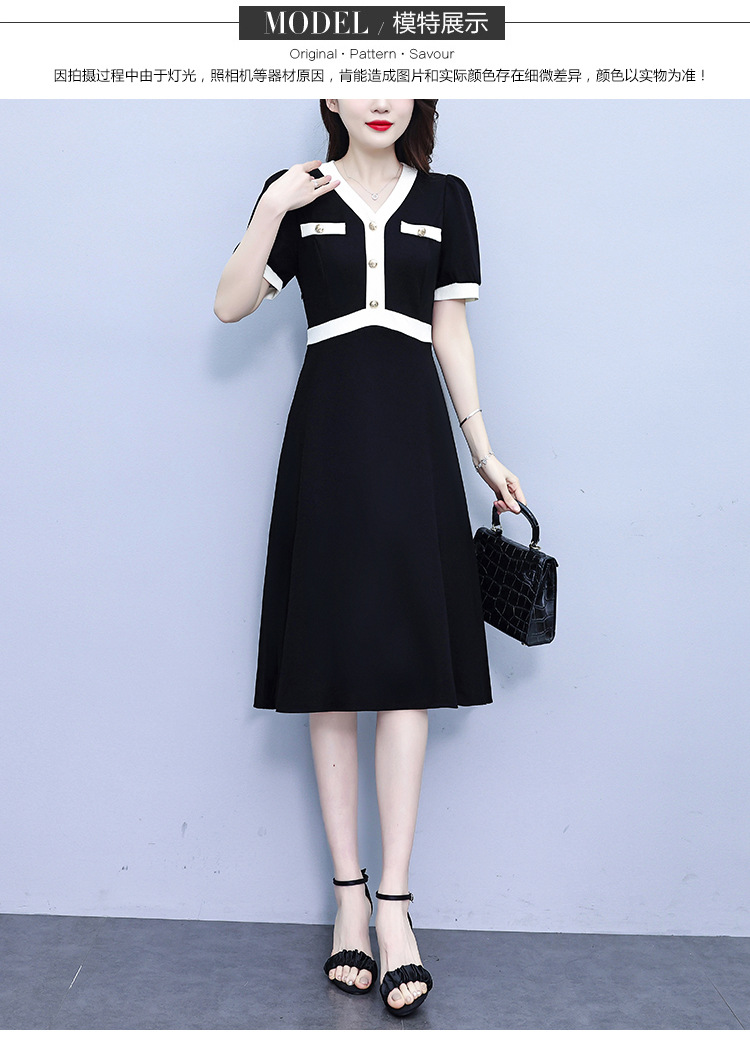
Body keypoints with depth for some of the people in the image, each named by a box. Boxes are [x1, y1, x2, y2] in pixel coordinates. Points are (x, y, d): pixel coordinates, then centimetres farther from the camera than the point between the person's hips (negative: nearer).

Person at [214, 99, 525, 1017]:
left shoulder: (444, 200, 12)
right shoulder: (297, 194, 8)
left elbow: (451, 330, 12)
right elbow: (230, 305, -1)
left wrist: (484, 452, 8)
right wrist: (274, 209, -13)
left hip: (411, 433, 1)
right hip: (327, 430, 0)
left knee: (405, 666, -5)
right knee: (331, 665, 0)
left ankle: (393, 902, 0)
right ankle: (350, 893, 10)